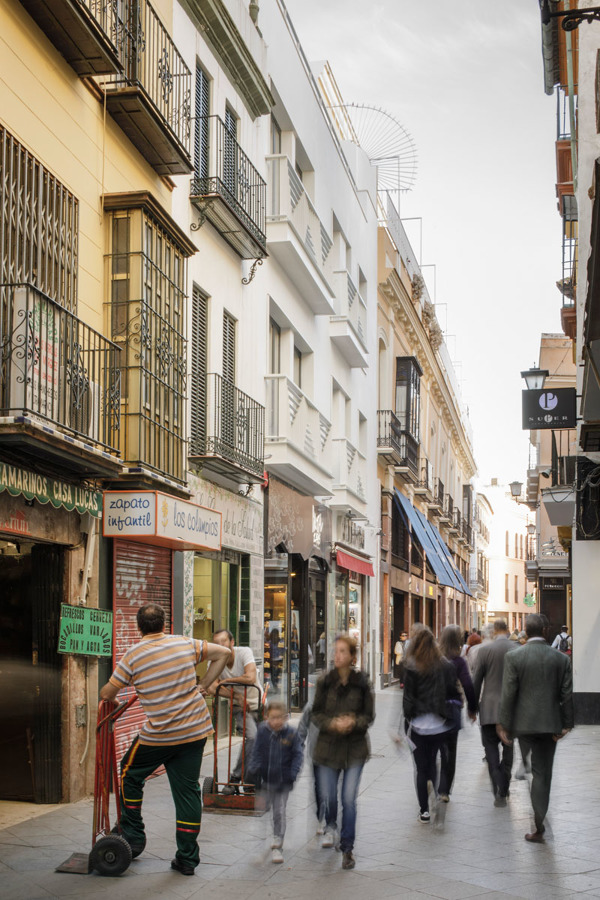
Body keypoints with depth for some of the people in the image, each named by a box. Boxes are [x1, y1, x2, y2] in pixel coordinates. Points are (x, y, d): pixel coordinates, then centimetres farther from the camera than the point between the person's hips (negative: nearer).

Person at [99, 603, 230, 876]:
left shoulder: (133, 656, -7)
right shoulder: (186, 644, 2)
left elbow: (107, 693, -1)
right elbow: (222, 653, 10)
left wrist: (110, 701, 22)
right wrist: (202, 686, 13)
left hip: (158, 736, -3)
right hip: (195, 730, 3)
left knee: (130, 775, 22)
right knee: (188, 789, 9)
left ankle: (133, 836, 28)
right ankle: (187, 858, 11)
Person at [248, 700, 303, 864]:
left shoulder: (291, 734, -8)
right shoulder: (262, 731, -6)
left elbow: (298, 754, -3)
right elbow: (256, 752, -1)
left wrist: (293, 773, -15)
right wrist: (253, 769, -14)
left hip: (283, 781, -2)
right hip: (265, 779, 2)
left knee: (279, 813, 1)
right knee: (264, 808, 15)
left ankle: (278, 846, 10)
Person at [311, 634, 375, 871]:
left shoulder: (362, 683, -4)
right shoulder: (325, 681, -2)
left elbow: (369, 715, 1)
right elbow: (316, 713, 1)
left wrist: (353, 722, -20)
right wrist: (333, 723, -18)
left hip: (355, 747, -1)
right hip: (328, 745, 1)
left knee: (349, 798, -7)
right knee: (328, 796, 7)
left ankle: (347, 848, 8)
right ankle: (331, 826, 42)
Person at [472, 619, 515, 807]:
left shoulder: (485, 650, -7)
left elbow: (477, 680, -4)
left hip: (489, 708, -2)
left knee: (491, 747, 2)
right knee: (508, 748, 15)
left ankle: (499, 790, -13)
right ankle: (504, 789, 21)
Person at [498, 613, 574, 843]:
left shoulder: (513, 657, -10)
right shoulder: (561, 659, -3)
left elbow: (508, 694, -10)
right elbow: (567, 695, -1)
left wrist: (503, 726, -4)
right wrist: (566, 725, 7)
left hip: (522, 724, -2)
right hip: (550, 724, 2)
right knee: (543, 774, 7)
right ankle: (539, 827, 8)